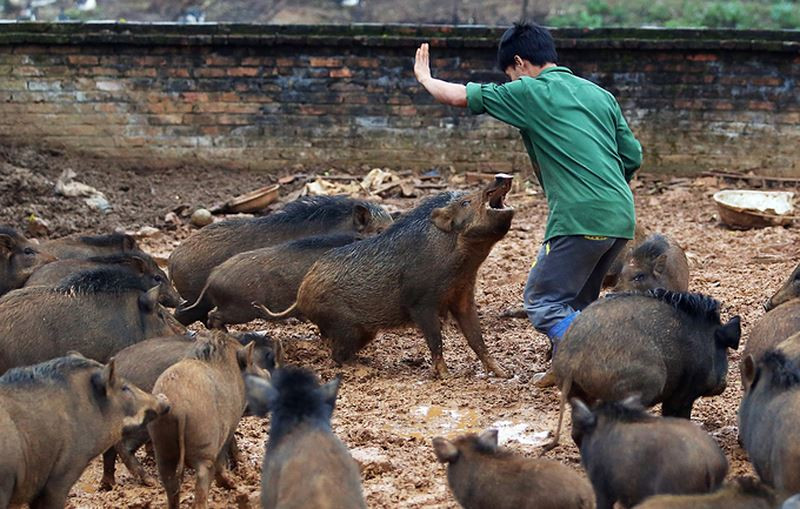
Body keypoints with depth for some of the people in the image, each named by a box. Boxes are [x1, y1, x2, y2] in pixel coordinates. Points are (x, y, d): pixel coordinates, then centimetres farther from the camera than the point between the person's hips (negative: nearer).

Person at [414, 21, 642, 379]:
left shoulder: (529, 92, 0)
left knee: (543, 304, -1)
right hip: (621, 217, 8)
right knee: (576, 304, 20)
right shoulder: (599, 94, 19)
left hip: (581, 219, -8)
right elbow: (633, 157, 18)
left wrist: (425, 78, 25)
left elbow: (458, 96, 6)